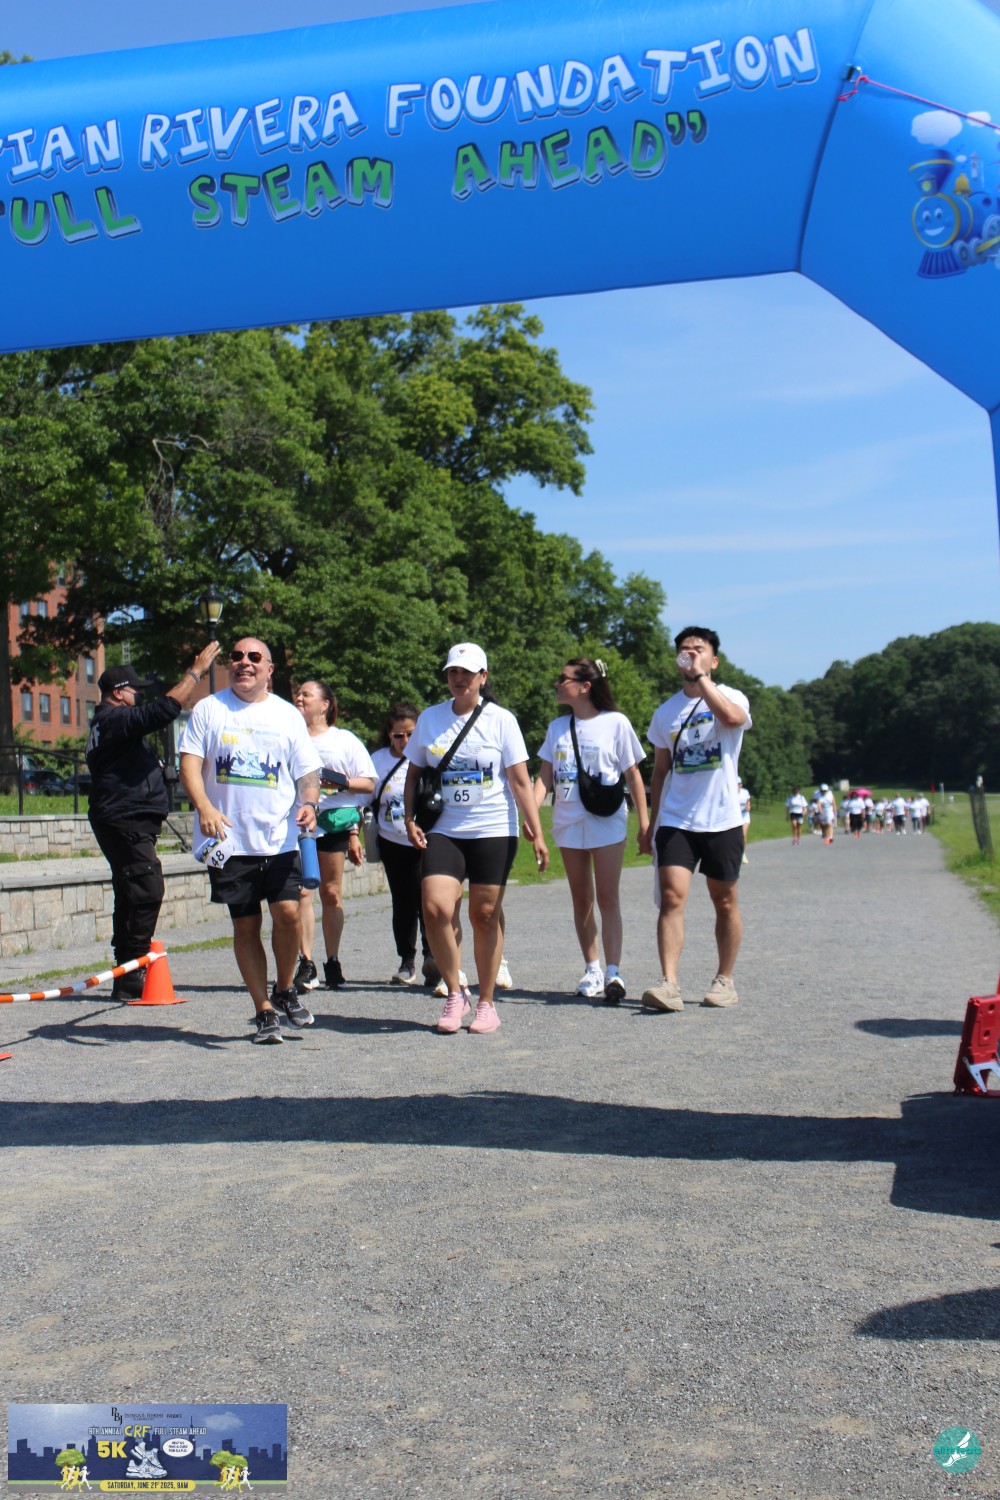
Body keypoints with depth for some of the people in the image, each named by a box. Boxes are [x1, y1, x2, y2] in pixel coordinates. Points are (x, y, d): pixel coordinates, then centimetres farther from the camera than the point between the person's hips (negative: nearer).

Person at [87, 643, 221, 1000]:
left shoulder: (107, 723, 21)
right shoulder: (115, 720, -13)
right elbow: (162, 710, -25)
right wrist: (196, 672, -20)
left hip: (127, 822, 12)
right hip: (126, 821, -12)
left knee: (132, 897, 13)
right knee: (147, 893, -14)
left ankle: (128, 974, 18)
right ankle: (131, 976, -14)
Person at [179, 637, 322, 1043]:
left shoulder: (288, 715, 10)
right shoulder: (208, 709, 6)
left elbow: (308, 771, 10)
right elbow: (190, 764, -2)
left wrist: (309, 803, -11)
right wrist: (204, 807, -19)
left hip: (279, 838, 0)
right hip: (228, 839, 0)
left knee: (287, 912, -12)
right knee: (245, 925, 3)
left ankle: (286, 990, 14)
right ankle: (263, 1011, 15)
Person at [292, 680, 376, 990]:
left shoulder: (344, 740, 8)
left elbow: (369, 783, 6)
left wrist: (343, 783, -10)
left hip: (334, 823, -1)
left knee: (331, 894, 4)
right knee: (301, 892, -7)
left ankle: (333, 962, 14)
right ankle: (306, 964, -4)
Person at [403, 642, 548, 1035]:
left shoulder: (501, 720, 0)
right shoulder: (429, 718, 8)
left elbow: (520, 780, 0)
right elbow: (414, 774, 14)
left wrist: (536, 832, -5)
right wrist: (410, 819, 0)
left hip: (494, 830, -2)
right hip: (442, 830, 2)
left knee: (485, 915, 2)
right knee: (436, 908, -14)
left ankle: (486, 1003, 17)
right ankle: (454, 994, 4)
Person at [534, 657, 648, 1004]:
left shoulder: (615, 723, -4)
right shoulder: (557, 727, 9)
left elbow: (633, 774, 0)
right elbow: (545, 776, 7)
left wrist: (644, 820, -4)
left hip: (607, 821, -5)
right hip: (568, 821, 5)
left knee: (607, 897, -8)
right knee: (581, 900, 9)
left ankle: (613, 972, -11)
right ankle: (592, 970, 18)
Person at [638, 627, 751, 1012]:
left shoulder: (730, 696, -1)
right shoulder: (666, 712, 10)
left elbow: (732, 717, -28)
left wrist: (701, 677, -20)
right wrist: (651, 824, 14)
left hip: (722, 820, -2)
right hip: (675, 820, 2)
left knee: (725, 902, 8)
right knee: (672, 897, -12)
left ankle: (725, 980, 22)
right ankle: (669, 984, -16)